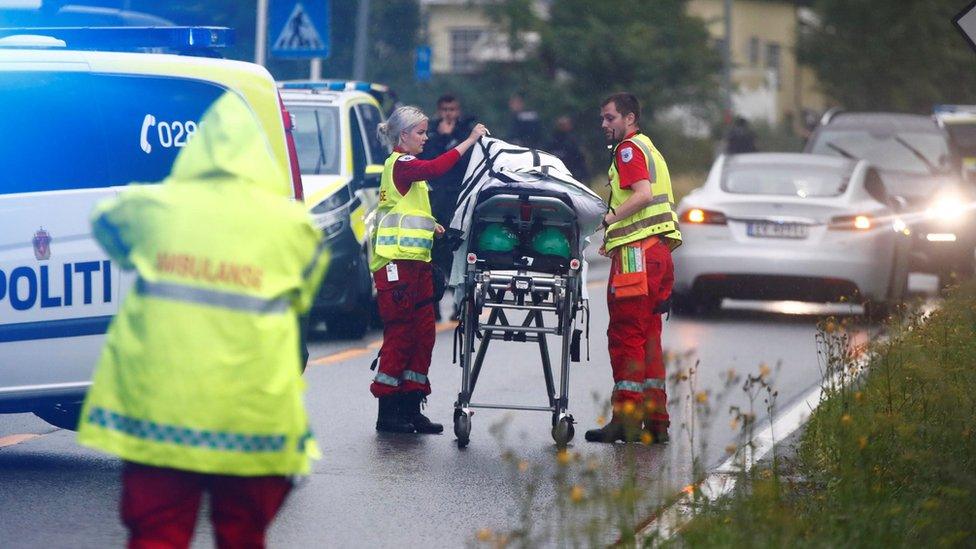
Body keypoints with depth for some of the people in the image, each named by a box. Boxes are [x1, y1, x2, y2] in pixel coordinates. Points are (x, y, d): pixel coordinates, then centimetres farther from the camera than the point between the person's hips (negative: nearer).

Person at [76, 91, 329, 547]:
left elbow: (104, 222, 22)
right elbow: (303, 297, 15)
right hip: (252, 420, 0)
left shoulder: (153, 206, 0)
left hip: (157, 411, 0)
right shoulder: (291, 223, -2)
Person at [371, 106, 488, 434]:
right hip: (397, 262, -10)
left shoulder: (406, 166, 21)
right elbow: (435, 169, -27)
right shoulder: (399, 164, -9)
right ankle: (387, 412, -4)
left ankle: (411, 408, 10)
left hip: (416, 261, 10)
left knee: (423, 333, 7)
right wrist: (470, 141, -24)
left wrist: (430, 225, 10)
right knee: (400, 333, -8)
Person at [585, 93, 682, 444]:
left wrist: (607, 220, -18)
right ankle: (656, 421, 11)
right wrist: (614, 238, 21)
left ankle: (627, 419, -11)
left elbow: (642, 194, -20)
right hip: (660, 250, 10)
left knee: (625, 335, -9)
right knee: (648, 336, 11)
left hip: (637, 252, -10)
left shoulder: (629, 149, -5)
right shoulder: (650, 149, 25)